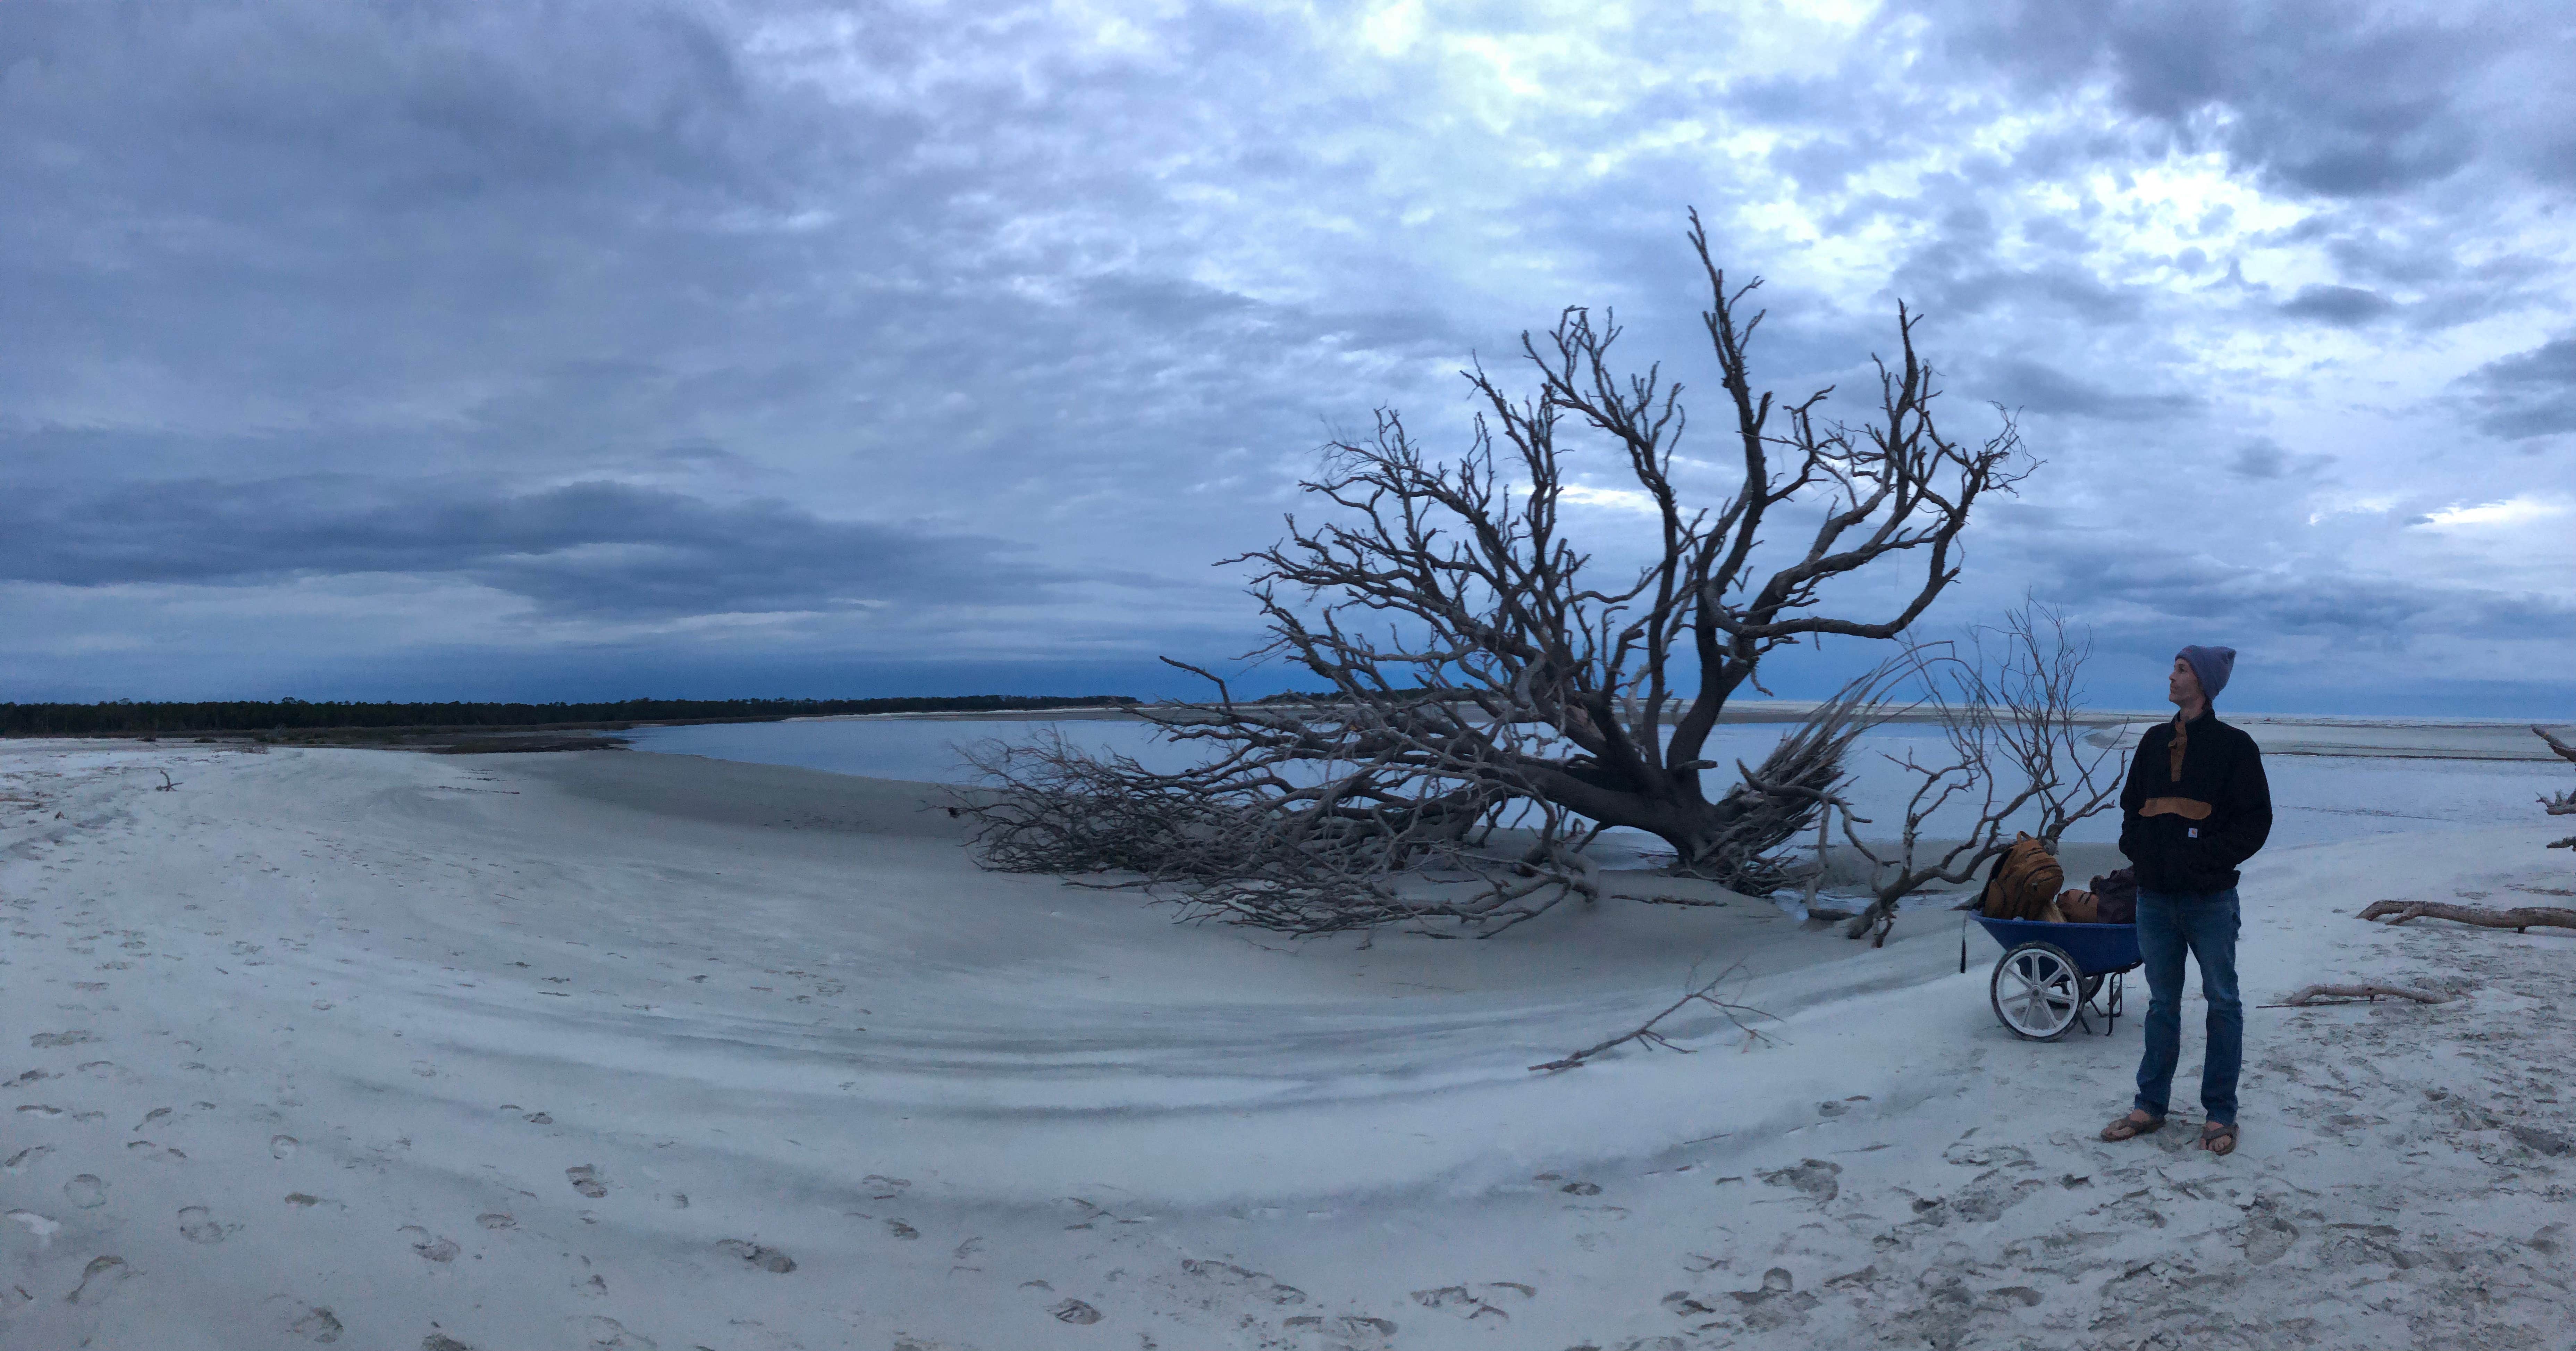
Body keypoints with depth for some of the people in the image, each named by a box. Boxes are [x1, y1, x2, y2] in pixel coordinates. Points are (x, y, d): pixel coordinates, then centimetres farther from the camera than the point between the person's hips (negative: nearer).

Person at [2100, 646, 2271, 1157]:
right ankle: (2150, 1107, 19)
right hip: (2155, 897, 5)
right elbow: (2131, 804, 18)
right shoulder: (2155, 741, 11)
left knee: (2222, 1003, 6)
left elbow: (2254, 821, -7)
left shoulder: (2234, 746, -5)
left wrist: (2204, 858, -14)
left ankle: (2220, 1114, 14)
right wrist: (2137, 847, 2)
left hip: (2209, 898, -5)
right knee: (2162, 1003, 12)